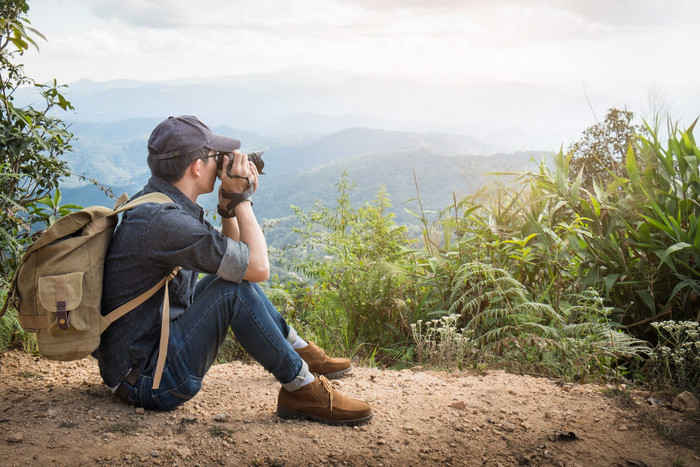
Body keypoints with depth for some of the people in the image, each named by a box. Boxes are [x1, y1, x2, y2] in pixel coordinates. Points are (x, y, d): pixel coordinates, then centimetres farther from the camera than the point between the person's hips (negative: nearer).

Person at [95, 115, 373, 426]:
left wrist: (229, 203, 1)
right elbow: (259, 266, -23)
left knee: (234, 271, 16)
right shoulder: (162, 221, -27)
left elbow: (234, 257, 15)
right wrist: (240, 198, -12)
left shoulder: (153, 203, 5)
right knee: (235, 287, -23)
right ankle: (302, 389, -10)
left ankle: (300, 350, 26)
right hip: (148, 382, -10)